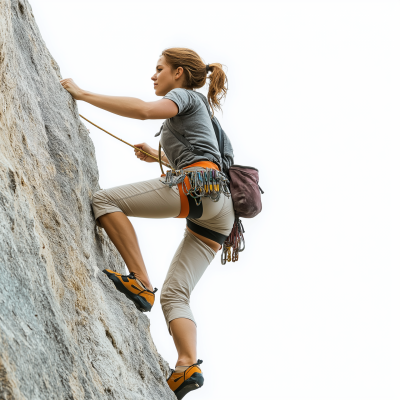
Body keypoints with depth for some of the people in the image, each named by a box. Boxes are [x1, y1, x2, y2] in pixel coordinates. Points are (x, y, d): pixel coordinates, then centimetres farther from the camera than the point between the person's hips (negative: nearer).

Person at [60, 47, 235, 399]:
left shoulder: (185, 95, 10)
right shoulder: (199, 112, 37)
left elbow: (143, 109, -11)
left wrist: (83, 94, -8)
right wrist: (159, 157, 40)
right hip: (216, 216, 9)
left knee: (104, 200, -11)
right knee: (174, 295, 1)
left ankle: (141, 282, -22)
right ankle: (188, 366, -18)